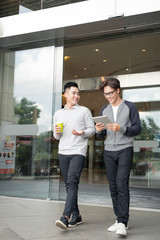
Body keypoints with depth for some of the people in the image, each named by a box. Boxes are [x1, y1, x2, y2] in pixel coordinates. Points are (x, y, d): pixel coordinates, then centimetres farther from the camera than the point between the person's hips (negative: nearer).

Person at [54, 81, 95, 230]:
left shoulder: (84, 111, 7)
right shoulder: (58, 114, 17)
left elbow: (92, 129, 5)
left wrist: (82, 133, -16)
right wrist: (57, 133, -3)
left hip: (78, 152, -4)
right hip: (63, 152, 5)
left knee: (72, 182, -18)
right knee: (68, 184, 6)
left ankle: (65, 217, -25)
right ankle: (76, 216, 16)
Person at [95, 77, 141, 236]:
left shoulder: (130, 107, 1)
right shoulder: (104, 110, 15)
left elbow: (138, 128, -3)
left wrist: (121, 129, -18)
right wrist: (99, 131, -7)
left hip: (125, 150, -5)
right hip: (108, 151, 5)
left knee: (122, 185, -13)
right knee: (113, 187, 5)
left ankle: (123, 223, -12)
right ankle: (119, 219, 14)